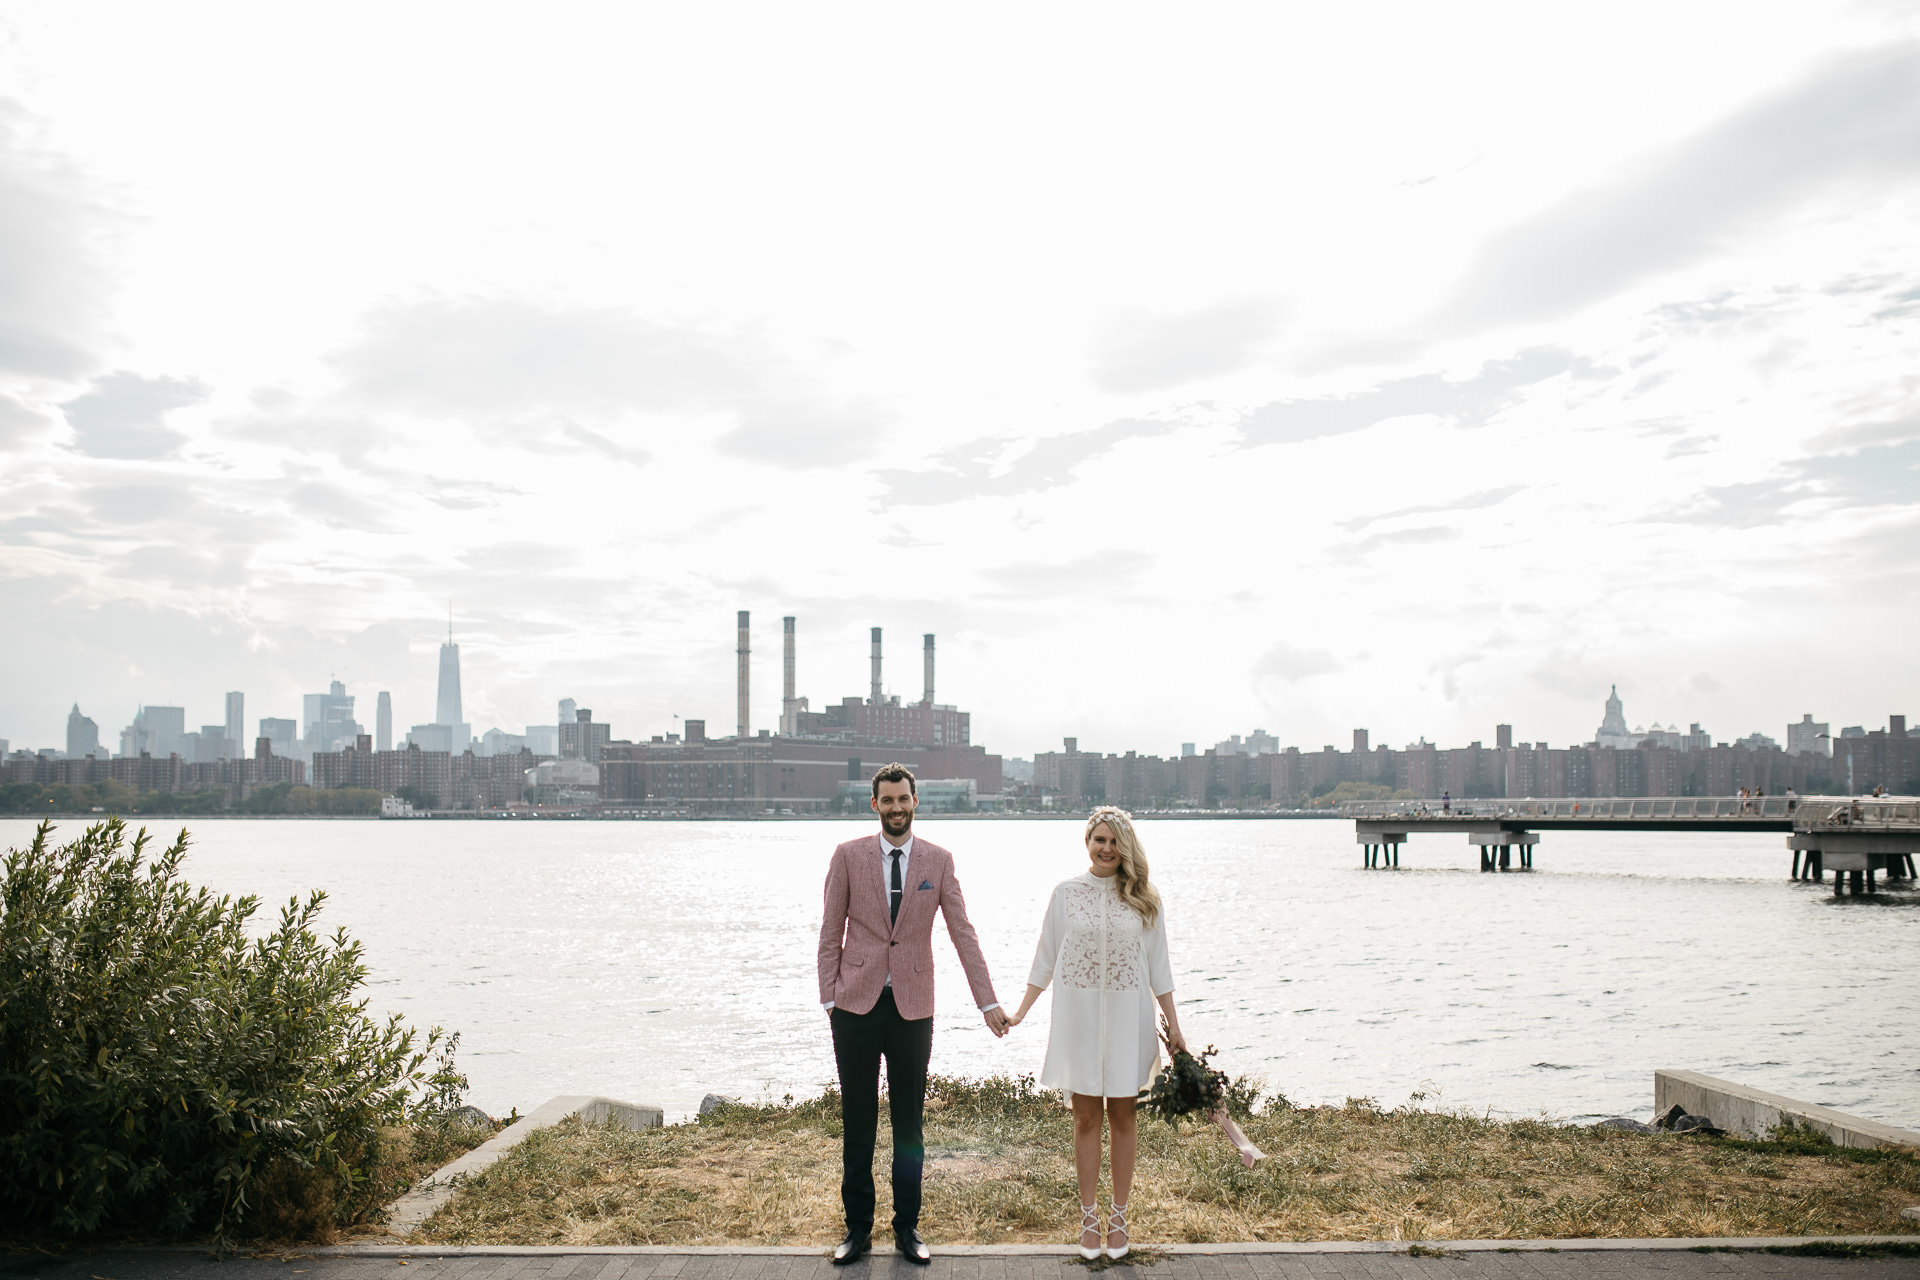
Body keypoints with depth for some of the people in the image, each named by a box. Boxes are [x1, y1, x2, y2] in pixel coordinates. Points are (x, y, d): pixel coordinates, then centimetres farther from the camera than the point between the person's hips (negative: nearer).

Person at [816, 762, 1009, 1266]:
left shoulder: (938, 860, 2)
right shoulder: (849, 856, 0)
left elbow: (962, 932, 2)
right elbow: (831, 932, 3)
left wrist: (988, 1002, -2)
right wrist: (828, 998, -2)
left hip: (912, 1006, 1)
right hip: (857, 1003, -1)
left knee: (909, 1122, 8)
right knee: (857, 1121, 6)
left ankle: (907, 1227, 20)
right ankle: (858, 1227, 17)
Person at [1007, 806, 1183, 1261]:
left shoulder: (1144, 899, 2)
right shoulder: (1066, 893, 1)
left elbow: (1157, 966, 6)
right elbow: (1046, 959, 7)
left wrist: (1174, 1024, 6)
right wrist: (1020, 1013, 5)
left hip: (1127, 1015, 0)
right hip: (1079, 1014, 0)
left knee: (1123, 1114, 6)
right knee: (1086, 1116, 5)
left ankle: (1119, 1216, 18)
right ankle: (1089, 1217, 15)